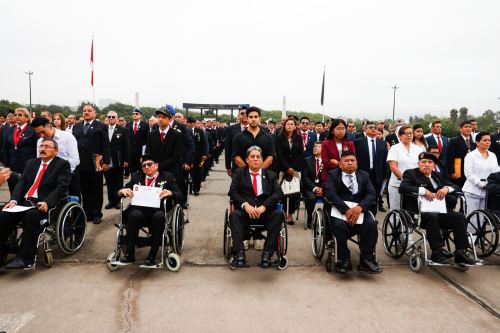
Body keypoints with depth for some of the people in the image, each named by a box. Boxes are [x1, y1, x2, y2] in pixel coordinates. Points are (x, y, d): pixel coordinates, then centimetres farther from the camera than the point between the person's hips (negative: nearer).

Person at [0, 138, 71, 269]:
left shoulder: (62, 164, 4)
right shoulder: (31, 163, 23)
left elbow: (62, 187, -8)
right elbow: (21, 183, 13)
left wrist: (46, 202, -23)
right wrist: (14, 200, -6)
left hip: (44, 204, -5)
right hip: (24, 201, 6)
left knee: (31, 215, -35)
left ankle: (25, 258, -30)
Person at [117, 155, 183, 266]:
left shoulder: (167, 177, 14)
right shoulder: (136, 176, 22)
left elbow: (180, 196, 6)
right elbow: (119, 192, 17)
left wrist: (170, 193, -16)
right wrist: (123, 191, -7)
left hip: (158, 211, -1)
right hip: (139, 210, 2)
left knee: (159, 216, -36)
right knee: (135, 215, -33)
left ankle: (152, 255, -26)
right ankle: (129, 253, -19)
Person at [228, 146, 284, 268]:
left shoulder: (271, 175, 18)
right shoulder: (239, 173, 17)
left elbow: (278, 193, 4)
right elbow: (232, 191, 4)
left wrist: (264, 206, -14)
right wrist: (245, 204, -15)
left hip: (265, 212, 1)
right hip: (245, 211, -1)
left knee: (278, 214, -29)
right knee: (234, 214, -31)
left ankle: (267, 253, -25)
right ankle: (239, 253, -29)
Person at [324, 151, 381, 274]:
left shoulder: (364, 175, 15)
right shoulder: (333, 174, 7)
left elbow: (371, 194, 2)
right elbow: (330, 193, -9)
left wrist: (359, 207, -19)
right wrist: (346, 210, -23)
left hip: (359, 210, 3)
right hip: (340, 210, -2)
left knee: (371, 224, -25)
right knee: (339, 225, -32)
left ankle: (366, 260, -13)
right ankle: (344, 260, -17)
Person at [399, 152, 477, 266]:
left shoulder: (437, 175, 23)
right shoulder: (411, 173, 7)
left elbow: (456, 187, 17)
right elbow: (402, 188, -12)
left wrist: (446, 188, -6)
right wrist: (422, 190, -22)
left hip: (439, 211, 5)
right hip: (419, 213, -5)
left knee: (460, 216, -18)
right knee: (432, 216, -35)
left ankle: (460, 253, -15)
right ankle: (437, 252, -26)